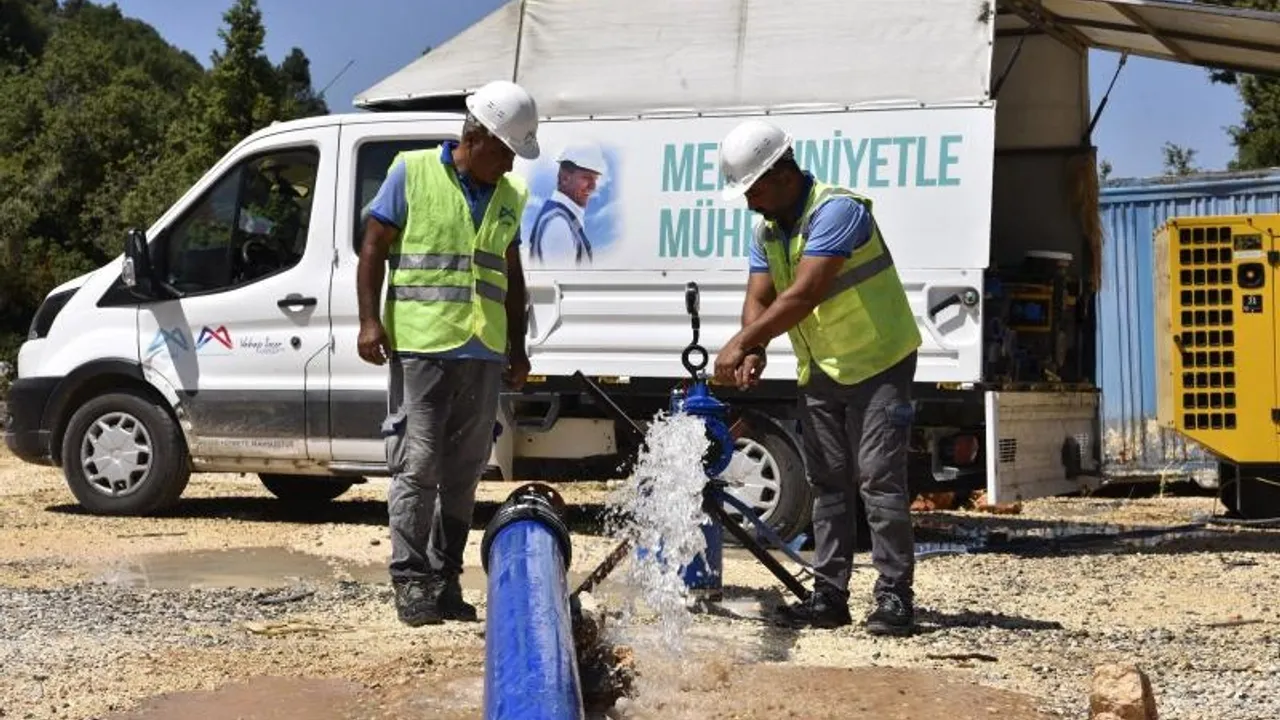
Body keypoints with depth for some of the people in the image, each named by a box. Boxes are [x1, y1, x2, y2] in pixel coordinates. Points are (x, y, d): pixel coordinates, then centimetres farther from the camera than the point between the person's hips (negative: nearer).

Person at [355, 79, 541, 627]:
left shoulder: (510, 197, 14)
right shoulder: (412, 172, 0)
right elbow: (373, 248, -1)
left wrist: (518, 348, 18)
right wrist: (369, 321, -10)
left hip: (484, 356, 5)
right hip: (420, 349, -5)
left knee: (462, 475, 8)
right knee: (417, 469, -5)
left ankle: (445, 581, 16)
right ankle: (411, 581, 2)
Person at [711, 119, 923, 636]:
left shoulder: (837, 211, -23)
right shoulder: (767, 231, 5)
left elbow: (804, 294, -31)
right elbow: (758, 299, -1)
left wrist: (740, 343, -31)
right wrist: (754, 353, -22)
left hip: (878, 362, -8)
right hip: (820, 373, 8)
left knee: (879, 480, -11)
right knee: (828, 485, 8)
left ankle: (895, 597, -8)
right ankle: (828, 596, 13)